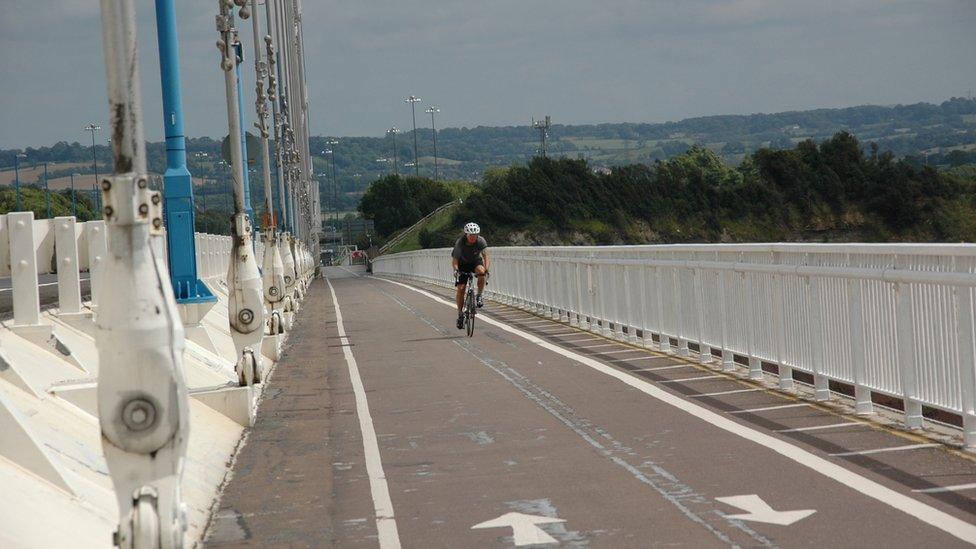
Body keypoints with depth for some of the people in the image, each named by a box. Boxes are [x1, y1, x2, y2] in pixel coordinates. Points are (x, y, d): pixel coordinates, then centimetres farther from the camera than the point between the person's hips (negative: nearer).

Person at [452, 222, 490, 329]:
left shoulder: (481, 241, -25)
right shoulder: (460, 243, -27)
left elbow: (486, 256, -31)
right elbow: (455, 259, -28)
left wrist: (486, 268, -48)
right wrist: (456, 269, -47)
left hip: (476, 261, 0)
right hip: (463, 263, 0)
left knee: (481, 272, -35)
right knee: (461, 288, -10)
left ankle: (479, 296, -16)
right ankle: (460, 314, 3)